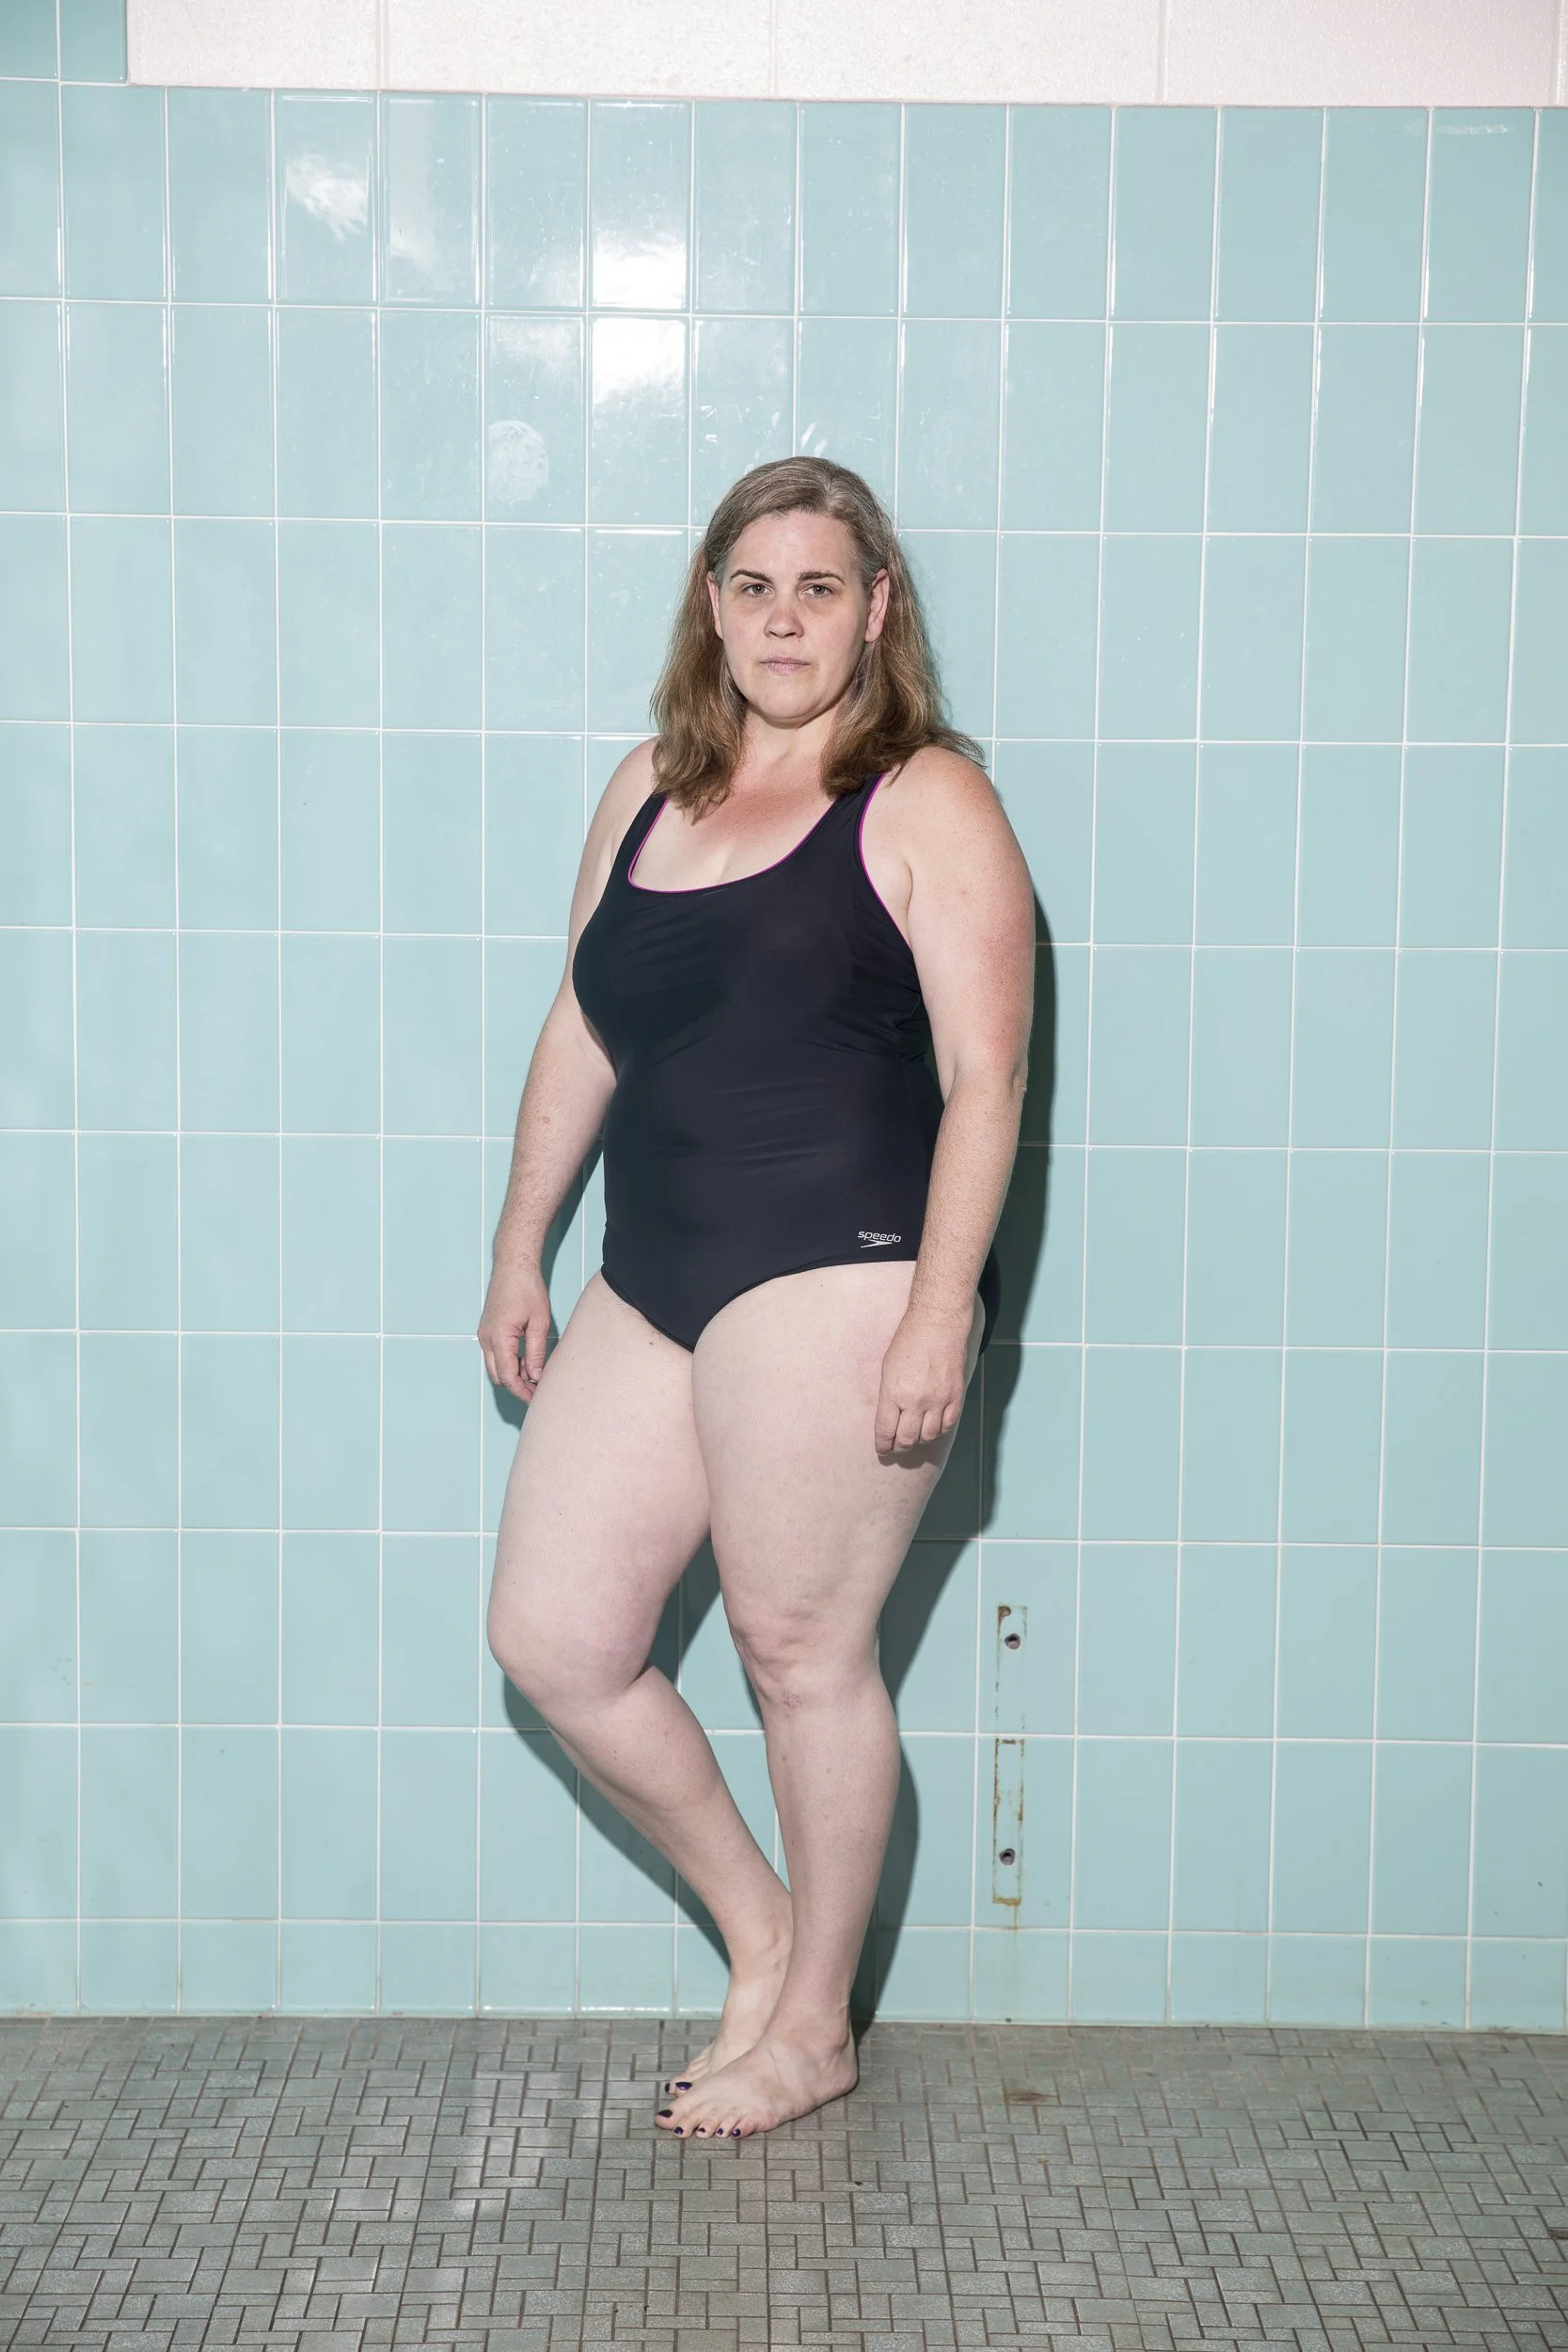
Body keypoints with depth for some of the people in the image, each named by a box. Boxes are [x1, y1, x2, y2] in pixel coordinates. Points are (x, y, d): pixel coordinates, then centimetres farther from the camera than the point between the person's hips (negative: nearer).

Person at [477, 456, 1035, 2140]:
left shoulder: (924, 802, -3)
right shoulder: (650, 789, 16)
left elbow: (983, 1076, -9)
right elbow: (580, 1037, 21)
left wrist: (940, 1314, -17)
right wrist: (519, 1254, 19)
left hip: (838, 1278, -7)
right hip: (654, 1287, 7)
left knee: (801, 1650, 1)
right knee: (551, 1638, 4)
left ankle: (813, 2028, 21)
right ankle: (759, 1926, 25)